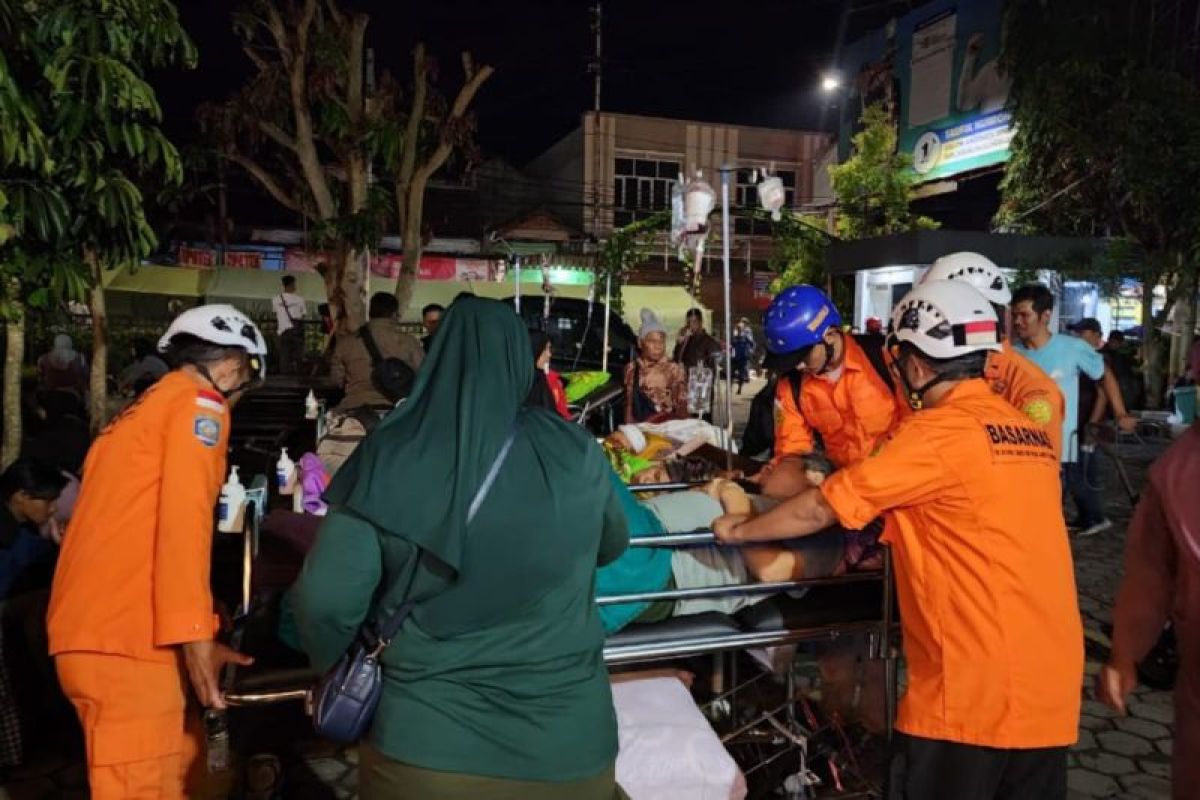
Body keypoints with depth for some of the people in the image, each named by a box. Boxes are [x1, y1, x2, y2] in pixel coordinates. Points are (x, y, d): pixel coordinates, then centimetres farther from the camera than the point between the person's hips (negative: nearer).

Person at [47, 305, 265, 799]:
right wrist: (196, 636, -17)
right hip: (124, 639, -9)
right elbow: (184, 517, -17)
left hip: (94, 630, 9)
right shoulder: (199, 404, -4)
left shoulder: (141, 410, 24)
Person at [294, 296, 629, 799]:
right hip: (564, 746, 1)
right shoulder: (575, 454, -7)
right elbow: (613, 546, 11)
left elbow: (326, 600, -14)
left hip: (424, 746, -1)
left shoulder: (388, 458, -11)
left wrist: (334, 668, 7)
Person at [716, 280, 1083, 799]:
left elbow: (821, 508, -9)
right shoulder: (1028, 431, 9)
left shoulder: (938, 431, -13)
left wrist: (738, 530, 5)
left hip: (977, 689, -7)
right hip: (1051, 685, 8)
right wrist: (891, 540, 28)